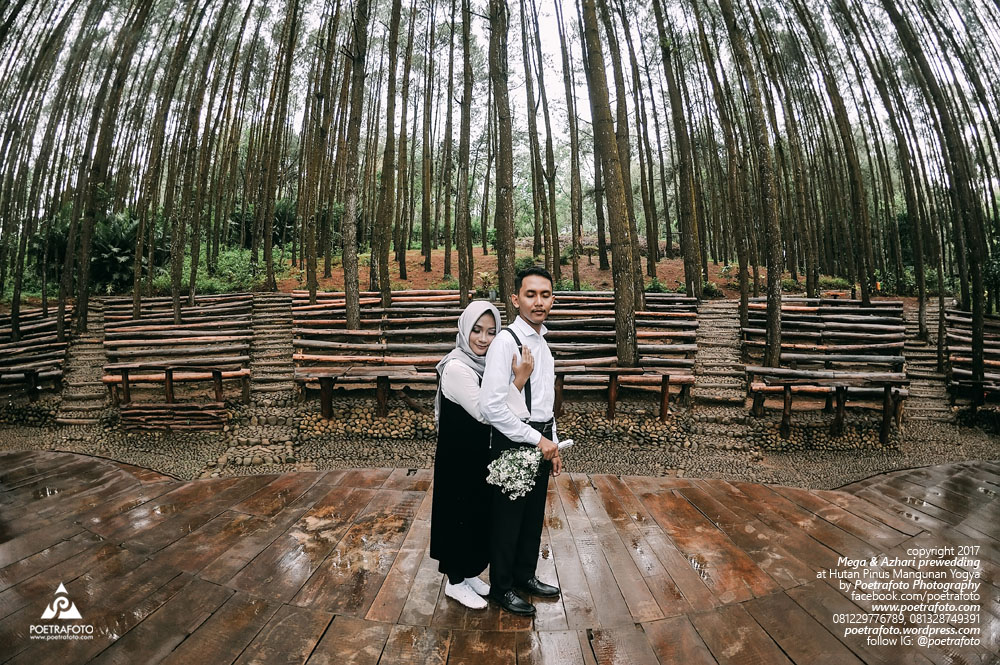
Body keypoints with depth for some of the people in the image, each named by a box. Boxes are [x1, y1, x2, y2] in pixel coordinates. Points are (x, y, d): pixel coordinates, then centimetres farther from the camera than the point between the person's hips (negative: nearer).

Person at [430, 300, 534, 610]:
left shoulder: (482, 363, 1)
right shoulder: (456, 367, -24)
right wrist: (519, 380, -29)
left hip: (479, 455, 8)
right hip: (459, 458, -8)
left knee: (478, 516, 21)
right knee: (460, 516, 10)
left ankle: (468, 573, 42)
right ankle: (455, 582, 32)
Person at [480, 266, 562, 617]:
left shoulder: (542, 341, 8)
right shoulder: (506, 341, -19)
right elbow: (492, 406, -26)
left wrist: (553, 444, 14)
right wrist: (537, 439, -19)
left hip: (540, 440, 8)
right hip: (513, 443, -8)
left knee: (534, 513, 22)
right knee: (508, 516, 10)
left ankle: (525, 575, 44)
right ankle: (502, 587, 34)